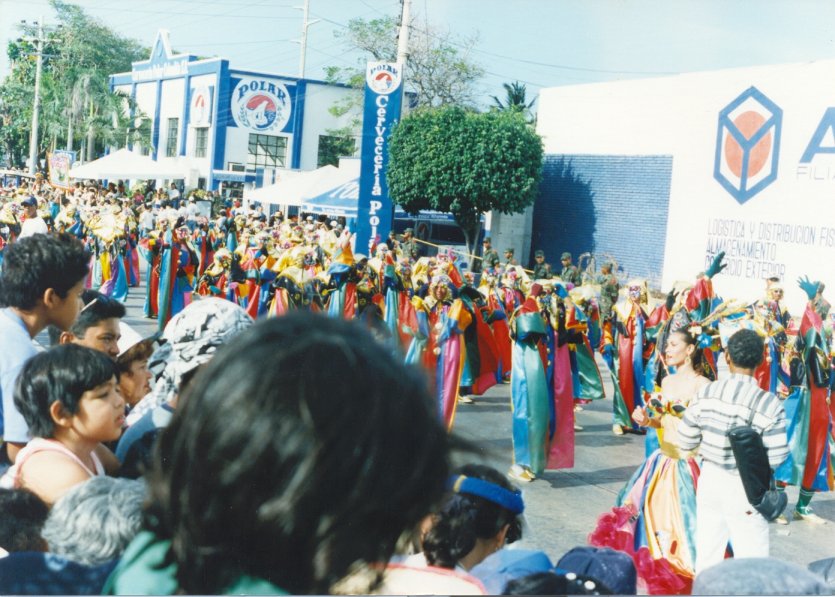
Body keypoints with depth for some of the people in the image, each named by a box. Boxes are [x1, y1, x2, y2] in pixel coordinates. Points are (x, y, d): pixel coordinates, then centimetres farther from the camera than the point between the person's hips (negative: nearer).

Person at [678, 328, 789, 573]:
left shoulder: (705, 394, -9)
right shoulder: (769, 404, -18)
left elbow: (685, 443, -2)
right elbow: (776, 456, -15)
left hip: (710, 480, 4)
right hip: (746, 489, -4)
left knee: (707, 552, 17)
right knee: (750, 556, 8)